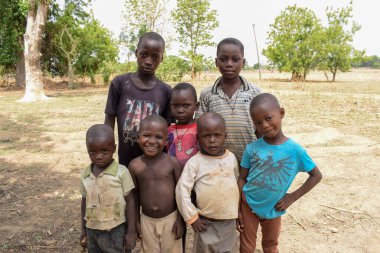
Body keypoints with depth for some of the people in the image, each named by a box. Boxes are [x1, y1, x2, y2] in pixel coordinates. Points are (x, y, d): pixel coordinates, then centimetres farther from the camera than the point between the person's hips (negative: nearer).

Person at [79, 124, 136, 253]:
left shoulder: (121, 172, -16)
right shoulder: (85, 175, -3)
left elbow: (130, 201, -10)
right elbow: (84, 202, 8)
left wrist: (131, 231, -8)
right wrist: (83, 230, 14)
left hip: (115, 231, -4)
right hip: (92, 231, 4)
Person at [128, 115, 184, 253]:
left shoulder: (173, 162, -14)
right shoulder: (134, 165, -9)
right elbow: (135, 195, 1)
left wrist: (181, 219, -5)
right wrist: (136, 221, 6)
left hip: (170, 219, -2)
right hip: (146, 220, 2)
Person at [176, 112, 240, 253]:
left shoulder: (231, 158, -1)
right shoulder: (194, 162, -16)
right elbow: (182, 190, -15)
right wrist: (192, 217, -12)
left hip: (230, 220, 4)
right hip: (206, 222, -4)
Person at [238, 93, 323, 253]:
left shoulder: (295, 149, -17)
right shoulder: (251, 148, -15)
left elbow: (316, 175, -7)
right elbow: (242, 179, -6)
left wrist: (292, 197, -11)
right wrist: (237, 209, -4)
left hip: (273, 209, 0)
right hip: (248, 205, 0)